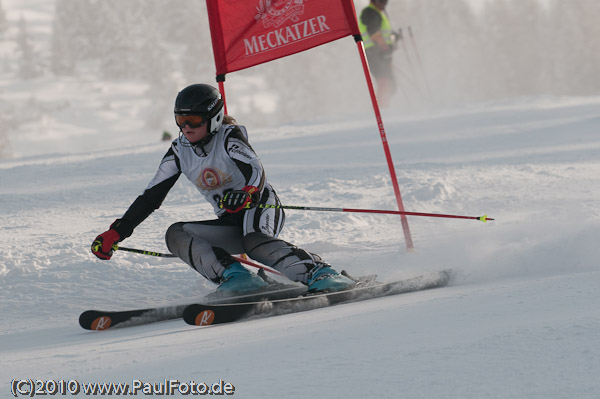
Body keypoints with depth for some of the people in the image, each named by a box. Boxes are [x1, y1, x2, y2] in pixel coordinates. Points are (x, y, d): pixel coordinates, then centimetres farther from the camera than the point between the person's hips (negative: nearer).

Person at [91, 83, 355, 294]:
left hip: (261, 207, -6)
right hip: (231, 223, 7)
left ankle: (319, 273, -46)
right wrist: (116, 233, 0)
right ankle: (232, 275, -33)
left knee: (254, 241, -39)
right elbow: (151, 197, 7)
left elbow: (256, 170, -29)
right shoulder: (180, 152, 5)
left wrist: (248, 193, -54)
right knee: (175, 235, -17)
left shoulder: (229, 136, -11)